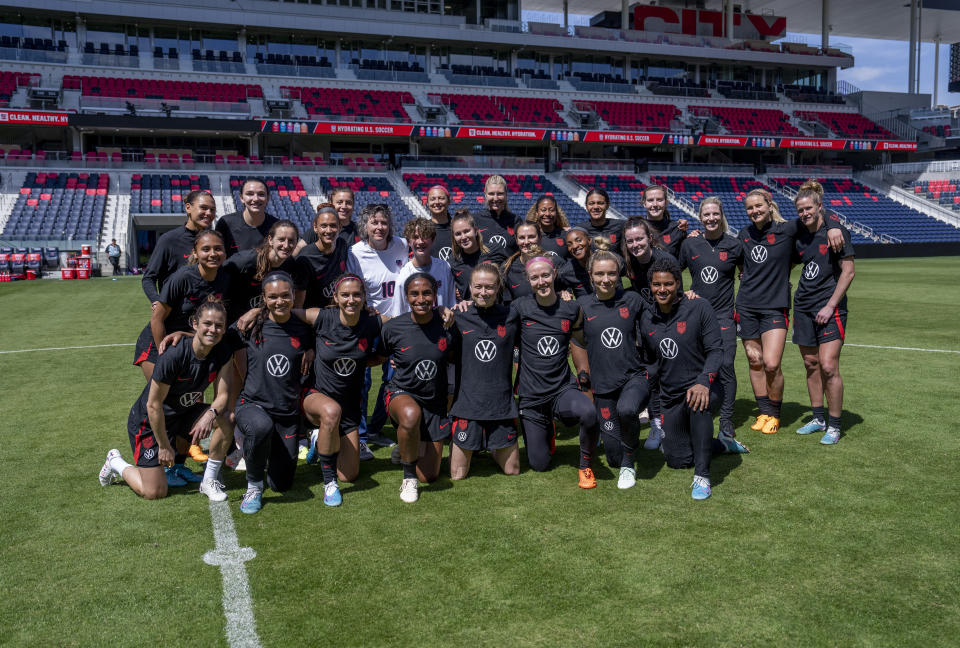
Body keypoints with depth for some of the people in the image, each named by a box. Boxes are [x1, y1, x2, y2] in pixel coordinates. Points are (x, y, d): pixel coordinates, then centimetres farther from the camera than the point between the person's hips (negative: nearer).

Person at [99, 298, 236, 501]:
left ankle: (209, 480, -5)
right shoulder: (173, 357, -30)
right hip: (149, 421, -5)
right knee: (155, 492, -5)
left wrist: (211, 414, -34)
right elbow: (153, 405, -22)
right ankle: (116, 462, 25)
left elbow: (222, 395, -11)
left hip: (184, 412, 5)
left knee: (226, 420, -23)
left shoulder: (223, 352, -14)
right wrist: (164, 445, -14)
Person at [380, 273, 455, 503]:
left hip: (435, 402, 2)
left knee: (429, 476, 3)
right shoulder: (392, 327, -12)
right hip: (402, 394, -2)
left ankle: (408, 447, 38)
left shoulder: (445, 325, -10)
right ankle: (408, 477, -15)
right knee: (411, 415, -42)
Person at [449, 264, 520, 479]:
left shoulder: (510, 316, 0)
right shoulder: (459, 318, -1)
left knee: (512, 470, 10)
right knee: (457, 475, 4)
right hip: (467, 401, -1)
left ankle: (494, 448, 40)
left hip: (501, 402, 1)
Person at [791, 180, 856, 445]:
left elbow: (848, 272, -9)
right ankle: (818, 418, 21)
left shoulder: (836, 232, -6)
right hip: (803, 307, 6)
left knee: (828, 366, -11)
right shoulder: (799, 238, 9)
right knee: (810, 364, 9)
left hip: (830, 308, -6)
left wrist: (830, 305, -14)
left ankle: (834, 425, 1)